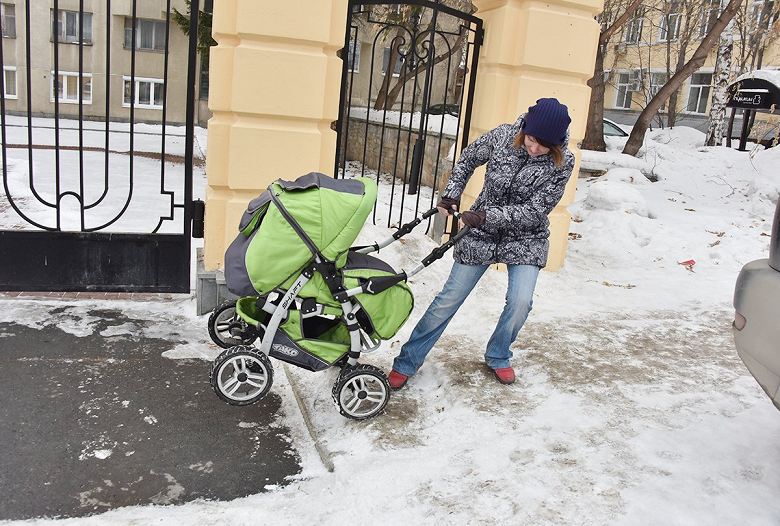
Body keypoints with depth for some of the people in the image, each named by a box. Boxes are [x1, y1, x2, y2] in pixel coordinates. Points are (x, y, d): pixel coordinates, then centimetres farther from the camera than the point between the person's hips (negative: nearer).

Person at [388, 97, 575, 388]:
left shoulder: (562, 163, -16)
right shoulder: (502, 136, -12)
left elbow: (535, 211, -20)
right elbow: (467, 160, 6)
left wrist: (485, 215, -27)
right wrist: (450, 196, -5)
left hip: (525, 238, 0)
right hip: (482, 233, 1)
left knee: (521, 301, -16)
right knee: (449, 298, 1)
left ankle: (498, 356, 15)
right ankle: (406, 362, 13)